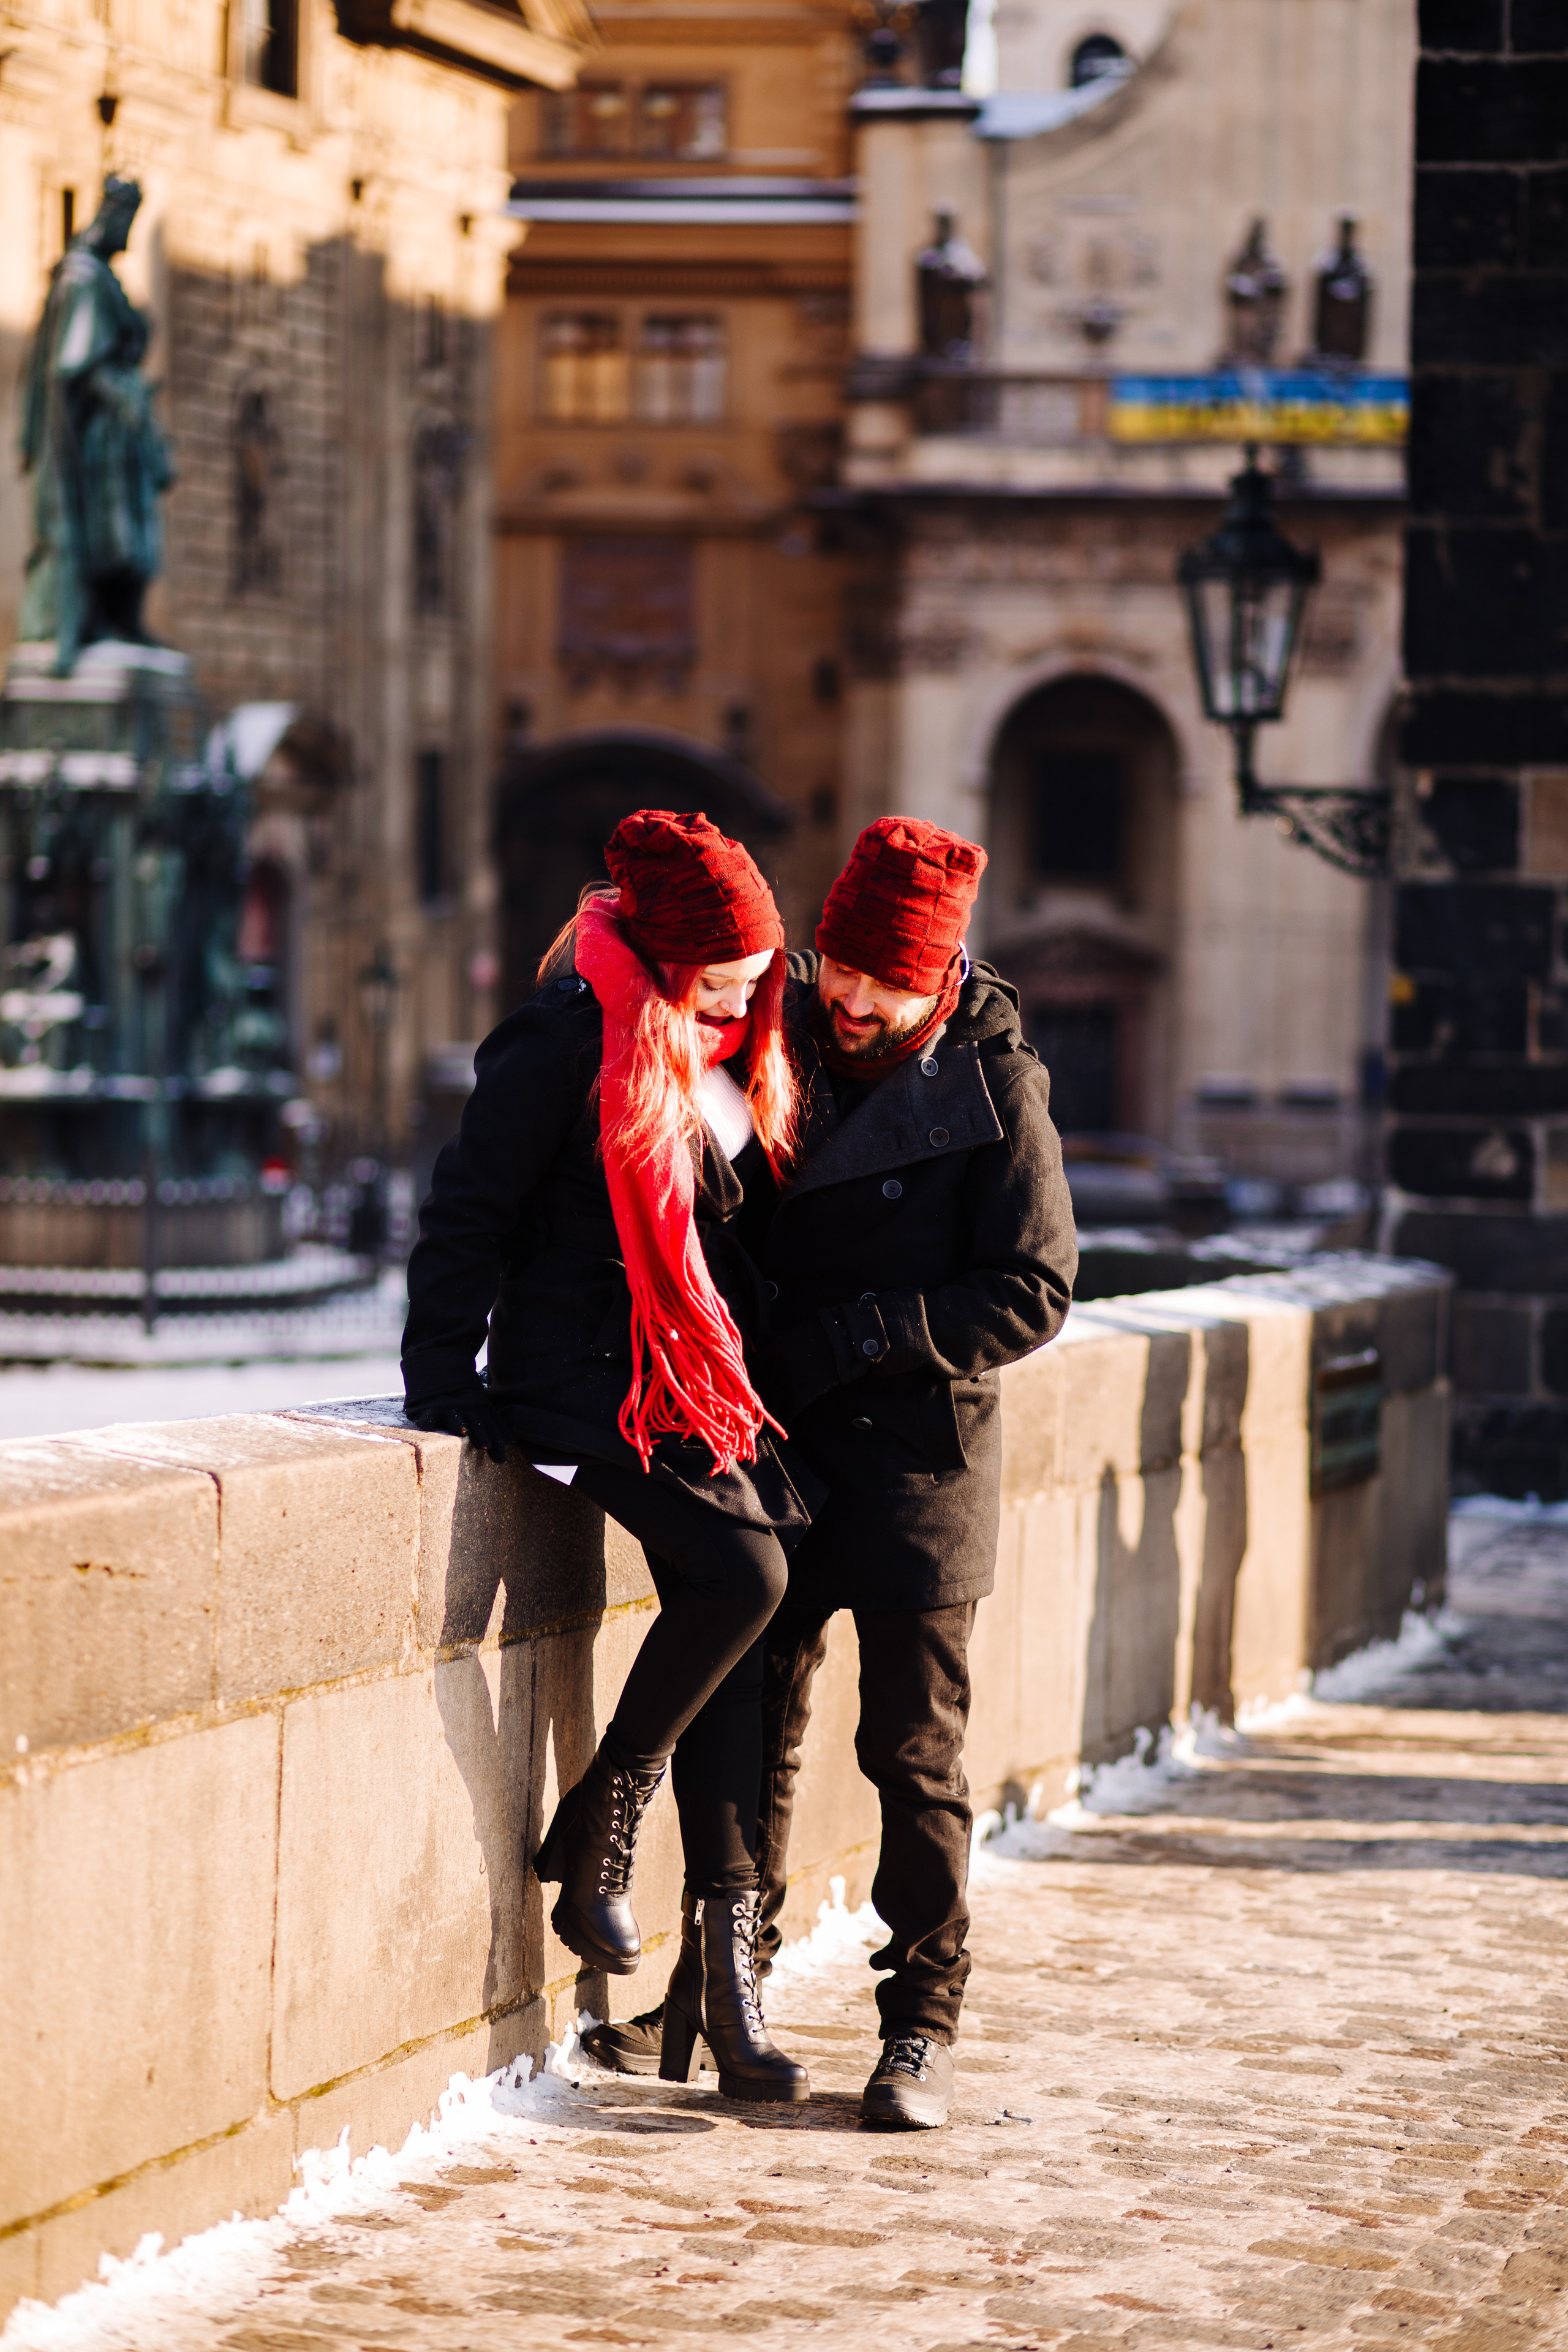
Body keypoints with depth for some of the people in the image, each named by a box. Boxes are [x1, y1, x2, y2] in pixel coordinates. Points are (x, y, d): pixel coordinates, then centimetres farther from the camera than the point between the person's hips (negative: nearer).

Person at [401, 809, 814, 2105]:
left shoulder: (725, 1055, 12)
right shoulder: (565, 1049, -13)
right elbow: (468, 1219, -10)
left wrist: (766, 1372, 21)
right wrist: (443, 1390, -12)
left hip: (706, 1386, 8)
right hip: (592, 1386, -8)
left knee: (728, 1644, -1)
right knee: (741, 1571, -25)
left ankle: (725, 1960, 0)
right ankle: (595, 1830, -7)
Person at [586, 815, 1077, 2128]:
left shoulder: (990, 1090, -8)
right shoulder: (782, 1046, 5)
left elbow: (1032, 1293, -11)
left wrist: (839, 1346, -16)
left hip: (917, 1463, -4)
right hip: (777, 1455, 4)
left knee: (915, 1754, 0)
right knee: (749, 1734, 11)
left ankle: (923, 2021, 9)